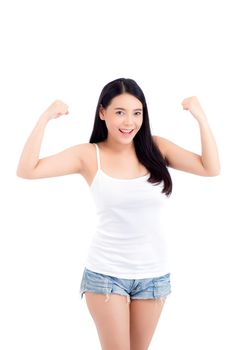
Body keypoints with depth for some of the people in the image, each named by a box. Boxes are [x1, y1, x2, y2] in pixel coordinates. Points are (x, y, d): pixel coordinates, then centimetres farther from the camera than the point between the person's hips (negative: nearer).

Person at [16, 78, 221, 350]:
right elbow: (26, 171, -16)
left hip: (154, 274, 3)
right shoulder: (89, 155, -8)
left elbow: (211, 169, -10)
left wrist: (200, 117, -16)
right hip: (105, 274, -3)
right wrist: (45, 118, -23)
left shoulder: (157, 148, -2)